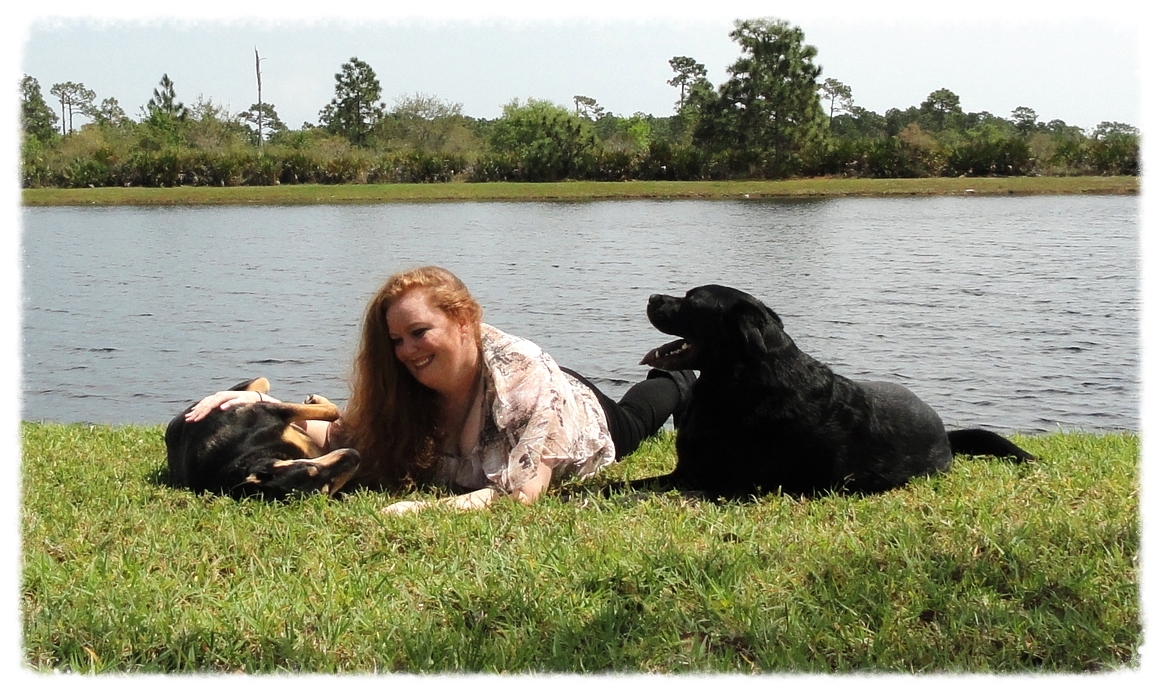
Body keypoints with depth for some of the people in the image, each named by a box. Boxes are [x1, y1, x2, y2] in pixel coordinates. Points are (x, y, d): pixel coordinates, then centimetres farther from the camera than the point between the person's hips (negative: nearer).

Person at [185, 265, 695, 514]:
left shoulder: (521, 373, -50)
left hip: (583, 417, -3)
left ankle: (680, 386, 64)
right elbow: (345, 440, -31)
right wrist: (265, 406, -45)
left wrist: (430, 509, -67)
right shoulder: (405, 388, -35)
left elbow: (522, 493, -55)